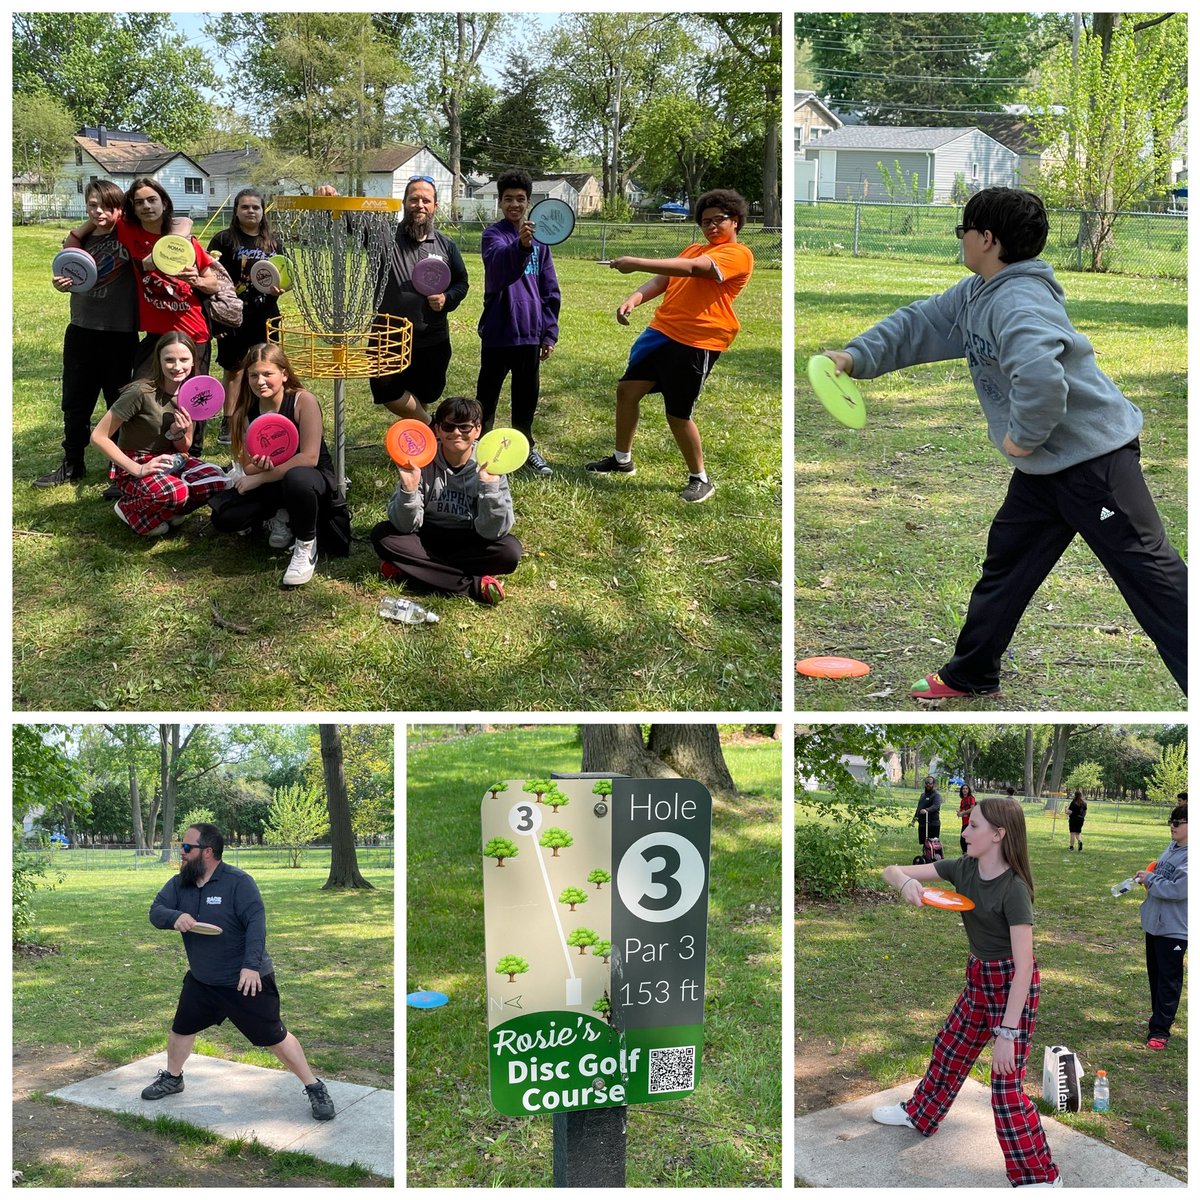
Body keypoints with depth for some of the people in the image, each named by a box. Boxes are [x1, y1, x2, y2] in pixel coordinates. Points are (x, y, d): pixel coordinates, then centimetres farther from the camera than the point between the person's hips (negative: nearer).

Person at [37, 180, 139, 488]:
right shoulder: (80, 239, 8)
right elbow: (72, 280, 17)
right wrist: (62, 283, -3)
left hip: (119, 334, -4)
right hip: (81, 331, 4)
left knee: (119, 401, 7)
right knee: (75, 401, 11)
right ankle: (72, 464, 24)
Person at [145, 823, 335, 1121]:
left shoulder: (238, 882, -18)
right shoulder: (179, 884, 2)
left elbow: (256, 922, -23)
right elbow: (156, 911, -4)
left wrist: (251, 965, -32)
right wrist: (175, 917, -28)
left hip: (247, 981, -6)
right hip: (201, 982, 6)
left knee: (274, 1037, -4)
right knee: (181, 1029, 18)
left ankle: (314, 1088, 6)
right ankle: (172, 1078, 45)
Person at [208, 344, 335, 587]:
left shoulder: (303, 401, -20)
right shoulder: (245, 412, -5)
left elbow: (309, 458, -26)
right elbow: (248, 467, -3)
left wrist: (259, 477, -23)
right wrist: (259, 465, -29)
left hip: (315, 478, -5)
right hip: (272, 484, 5)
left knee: (297, 478, -41)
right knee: (223, 518, -15)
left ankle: (306, 545, -16)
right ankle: (281, 516, 10)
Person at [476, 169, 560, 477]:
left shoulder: (539, 238, 8)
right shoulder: (494, 234, -7)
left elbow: (550, 290, 12)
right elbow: (499, 264, -31)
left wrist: (549, 332, 8)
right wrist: (520, 246, -51)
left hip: (530, 333, 4)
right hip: (498, 333, -4)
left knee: (527, 394, 14)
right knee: (487, 396, 4)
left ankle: (525, 447, 29)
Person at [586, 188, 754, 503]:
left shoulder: (738, 255, -10)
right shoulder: (694, 249, 18)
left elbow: (692, 268, -24)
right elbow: (662, 280, 13)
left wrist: (636, 263, -29)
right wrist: (634, 299, -10)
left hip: (697, 343, -8)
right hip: (662, 332, 8)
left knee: (678, 414, -6)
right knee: (627, 390, 9)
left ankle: (700, 480, 13)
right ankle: (622, 459, 27)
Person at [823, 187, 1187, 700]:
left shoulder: (1018, 302, -25)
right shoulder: (974, 294, 7)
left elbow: (1040, 376, -41)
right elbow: (918, 324, 13)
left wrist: (1025, 436, -26)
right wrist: (856, 357, 0)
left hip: (1094, 454, -10)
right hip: (1043, 466, 10)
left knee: (1152, 576, -8)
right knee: (1005, 566, 19)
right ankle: (971, 675, 34)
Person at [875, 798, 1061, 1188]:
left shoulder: (1013, 888, -27)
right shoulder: (963, 868, -6)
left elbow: (1024, 966, -28)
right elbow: (891, 871, -3)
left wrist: (1006, 1033, -29)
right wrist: (905, 881, -29)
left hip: (1012, 985, -8)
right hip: (979, 978, 8)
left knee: (1007, 1085, -7)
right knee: (948, 1050, 25)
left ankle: (1041, 1176, 6)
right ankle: (919, 1114, 48)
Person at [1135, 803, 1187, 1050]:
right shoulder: (1172, 847, 6)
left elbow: (1177, 889, -27)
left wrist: (1150, 879, -16)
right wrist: (1147, 876, 5)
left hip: (1173, 929, -9)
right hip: (1155, 923, 9)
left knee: (1168, 980, 0)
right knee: (1155, 974, 21)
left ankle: (1160, 1030, 5)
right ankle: (1160, 1017, 38)